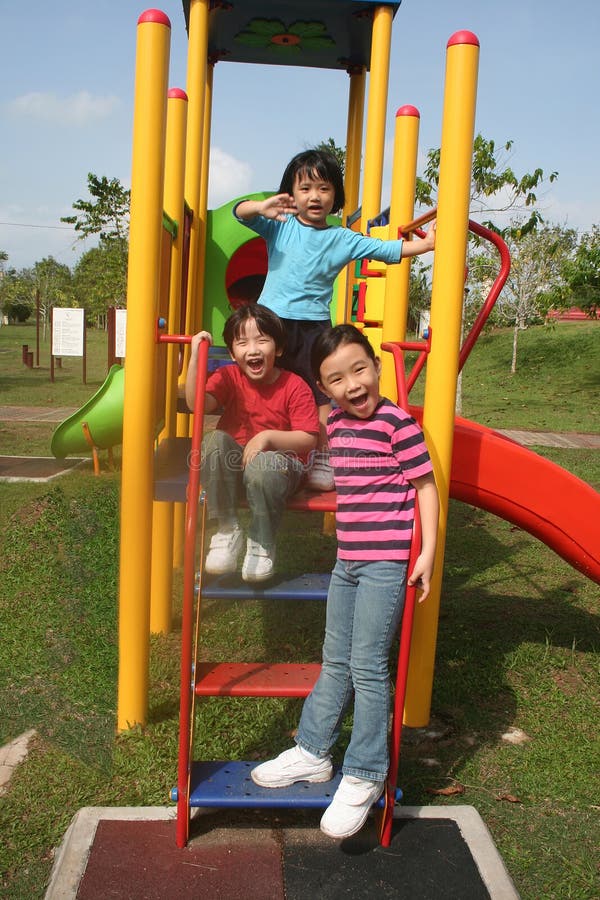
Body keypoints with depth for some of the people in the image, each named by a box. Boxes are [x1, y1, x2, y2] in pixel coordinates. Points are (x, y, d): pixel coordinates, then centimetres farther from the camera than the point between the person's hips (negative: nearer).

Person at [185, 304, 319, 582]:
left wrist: (268, 437, -25)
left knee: (263, 465, -38)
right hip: (233, 464, 3)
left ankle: (261, 545, -12)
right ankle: (227, 530, -16)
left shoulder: (294, 387, -9)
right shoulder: (228, 377, -1)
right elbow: (197, 404, -19)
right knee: (215, 440, -29)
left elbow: (308, 439, -12)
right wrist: (195, 356, -26)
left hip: (280, 462, -3)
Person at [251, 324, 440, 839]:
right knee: (336, 662, 18)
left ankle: (365, 776, 12)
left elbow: (425, 485, -10)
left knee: (367, 666, -3)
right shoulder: (337, 422, 8)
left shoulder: (396, 422, -12)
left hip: (386, 562, -7)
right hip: (347, 561, 7)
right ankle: (313, 753, 32)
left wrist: (428, 553, -15)